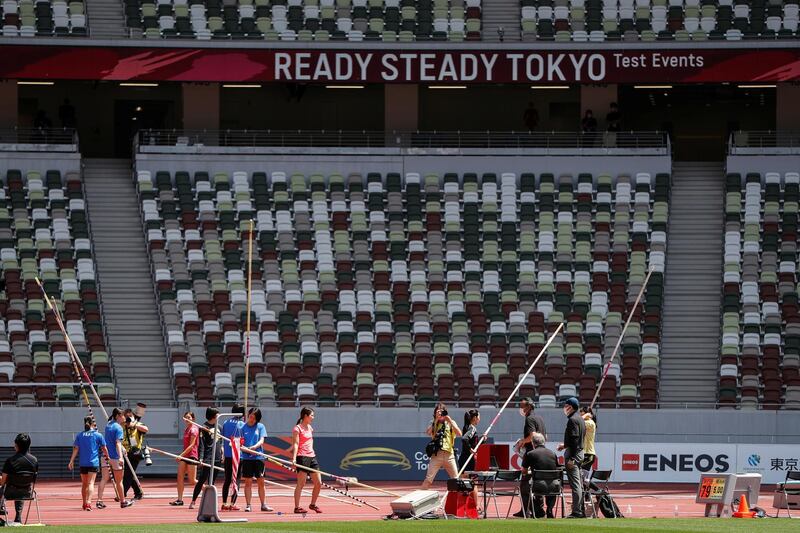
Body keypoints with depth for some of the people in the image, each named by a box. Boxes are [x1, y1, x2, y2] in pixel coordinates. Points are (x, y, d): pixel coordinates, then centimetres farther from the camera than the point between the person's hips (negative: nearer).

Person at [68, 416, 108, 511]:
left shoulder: (79, 435, 6)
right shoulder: (98, 435, -1)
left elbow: (76, 449, 1)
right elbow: (104, 449, 4)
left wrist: (71, 461, 2)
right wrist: (107, 456, 22)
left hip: (83, 463, 3)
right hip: (93, 462, -3)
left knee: (84, 484, 16)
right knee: (91, 483, -9)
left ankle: (84, 503, 26)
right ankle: (88, 502, -26)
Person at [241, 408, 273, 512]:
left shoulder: (260, 427, 5)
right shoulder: (243, 427, 6)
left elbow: (261, 441, -4)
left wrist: (254, 447, -23)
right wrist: (242, 447, -20)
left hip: (258, 457, 0)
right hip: (246, 457, 0)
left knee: (260, 482, 4)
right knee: (248, 482, 1)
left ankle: (263, 505, 12)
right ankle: (248, 505, 4)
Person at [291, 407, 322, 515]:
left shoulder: (310, 428, 18)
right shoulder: (297, 428, -6)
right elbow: (295, 444, -13)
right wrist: (294, 458, -22)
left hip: (312, 457, 8)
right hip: (302, 457, -8)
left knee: (318, 483, 6)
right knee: (301, 483, -8)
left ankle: (313, 504, 21)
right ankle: (297, 507, -5)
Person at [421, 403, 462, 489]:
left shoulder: (451, 422, 12)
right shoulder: (433, 423, 10)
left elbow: (459, 434, -4)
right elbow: (428, 433, -9)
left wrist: (450, 421, -8)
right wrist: (436, 420, -10)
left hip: (449, 455, 1)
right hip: (436, 454, -1)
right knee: (428, 479, -10)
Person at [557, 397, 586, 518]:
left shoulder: (572, 420, -14)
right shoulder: (580, 419, 16)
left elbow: (574, 439, -21)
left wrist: (571, 458, -22)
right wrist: (565, 445, 27)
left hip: (573, 453, -10)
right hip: (580, 452, 10)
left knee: (575, 484, -10)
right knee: (579, 484, 12)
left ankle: (576, 512, -12)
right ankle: (581, 511, 15)